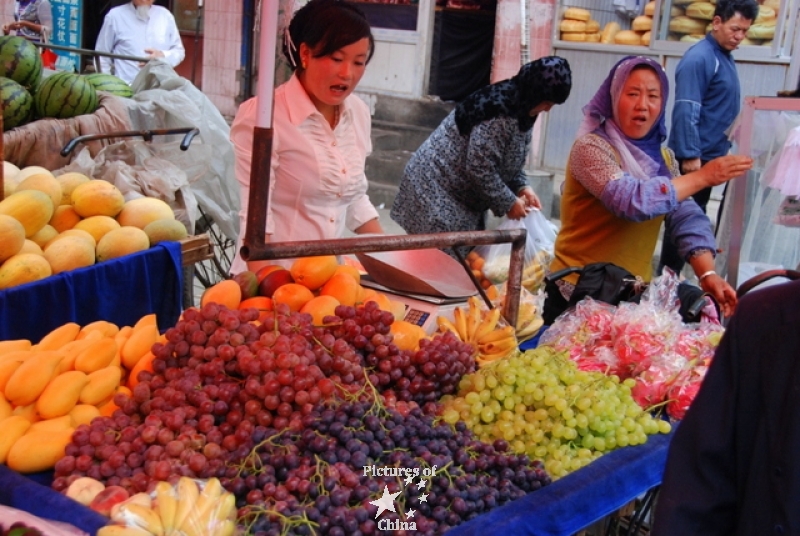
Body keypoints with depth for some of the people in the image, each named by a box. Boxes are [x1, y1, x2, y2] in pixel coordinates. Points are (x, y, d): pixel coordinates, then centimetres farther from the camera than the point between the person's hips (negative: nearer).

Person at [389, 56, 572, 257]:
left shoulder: (521, 110, 5)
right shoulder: (499, 110, -25)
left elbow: (509, 162, 14)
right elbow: (479, 168, -26)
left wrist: (522, 187, -2)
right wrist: (509, 203, -16)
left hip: (464, 196, 10)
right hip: (436, 186, -10)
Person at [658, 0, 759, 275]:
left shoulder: (725, 56, 12)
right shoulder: (699, 58, -17)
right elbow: (686, 110, -23)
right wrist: (690, 155, -27)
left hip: (711, 155, 9)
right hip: (695, 156, -9)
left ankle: (674, 273, 25)